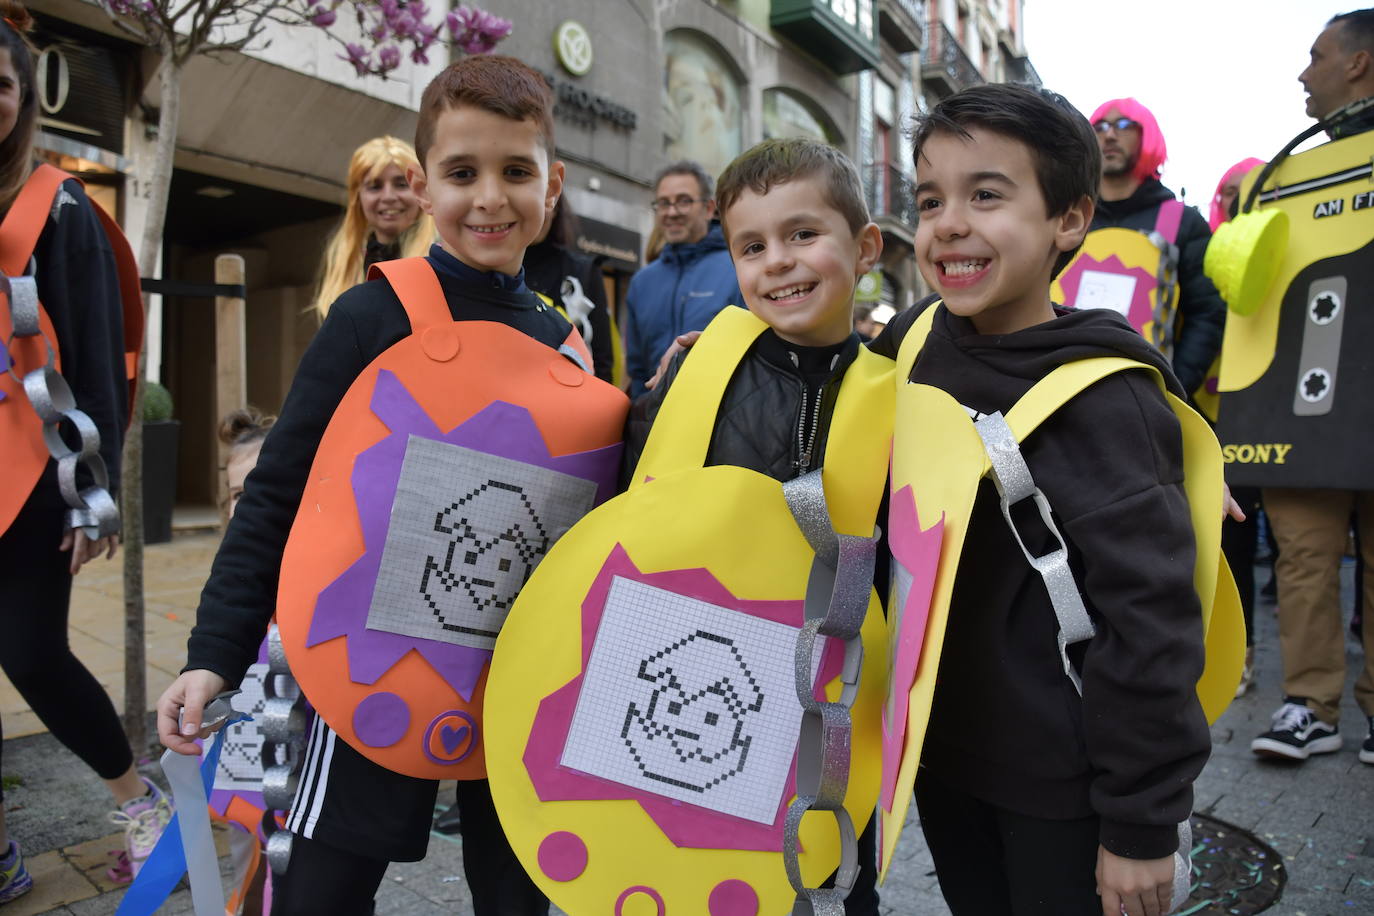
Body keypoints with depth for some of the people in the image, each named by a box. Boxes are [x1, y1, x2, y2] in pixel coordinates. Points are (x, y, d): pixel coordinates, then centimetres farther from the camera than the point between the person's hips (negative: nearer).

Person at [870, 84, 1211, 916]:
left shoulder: (1099, 399, -20)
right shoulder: (915, 340, -3)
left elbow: (1150, 618, -19)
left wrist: (1143, 825, -14)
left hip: (1062, 790, -5)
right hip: (939, 753, 6)